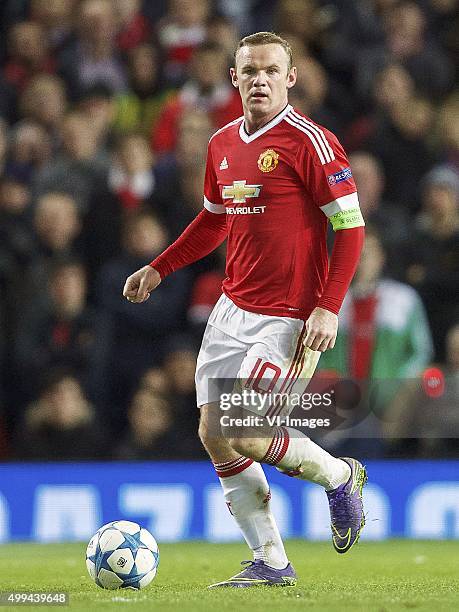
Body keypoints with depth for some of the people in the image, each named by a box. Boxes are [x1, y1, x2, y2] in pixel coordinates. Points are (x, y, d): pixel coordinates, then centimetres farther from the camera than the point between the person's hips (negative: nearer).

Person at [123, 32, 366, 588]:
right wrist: (157, 269, 18)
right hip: (232, 310, 8)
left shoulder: (309, 141, -12)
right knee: (213, 434, 4)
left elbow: (351, 225, -13)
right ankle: (270, 564, 13)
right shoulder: (222, 144, 10)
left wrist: (328, 309, -19)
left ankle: (339, 476, 14)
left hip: (289, 321, -8)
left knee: (244, 438, -14)